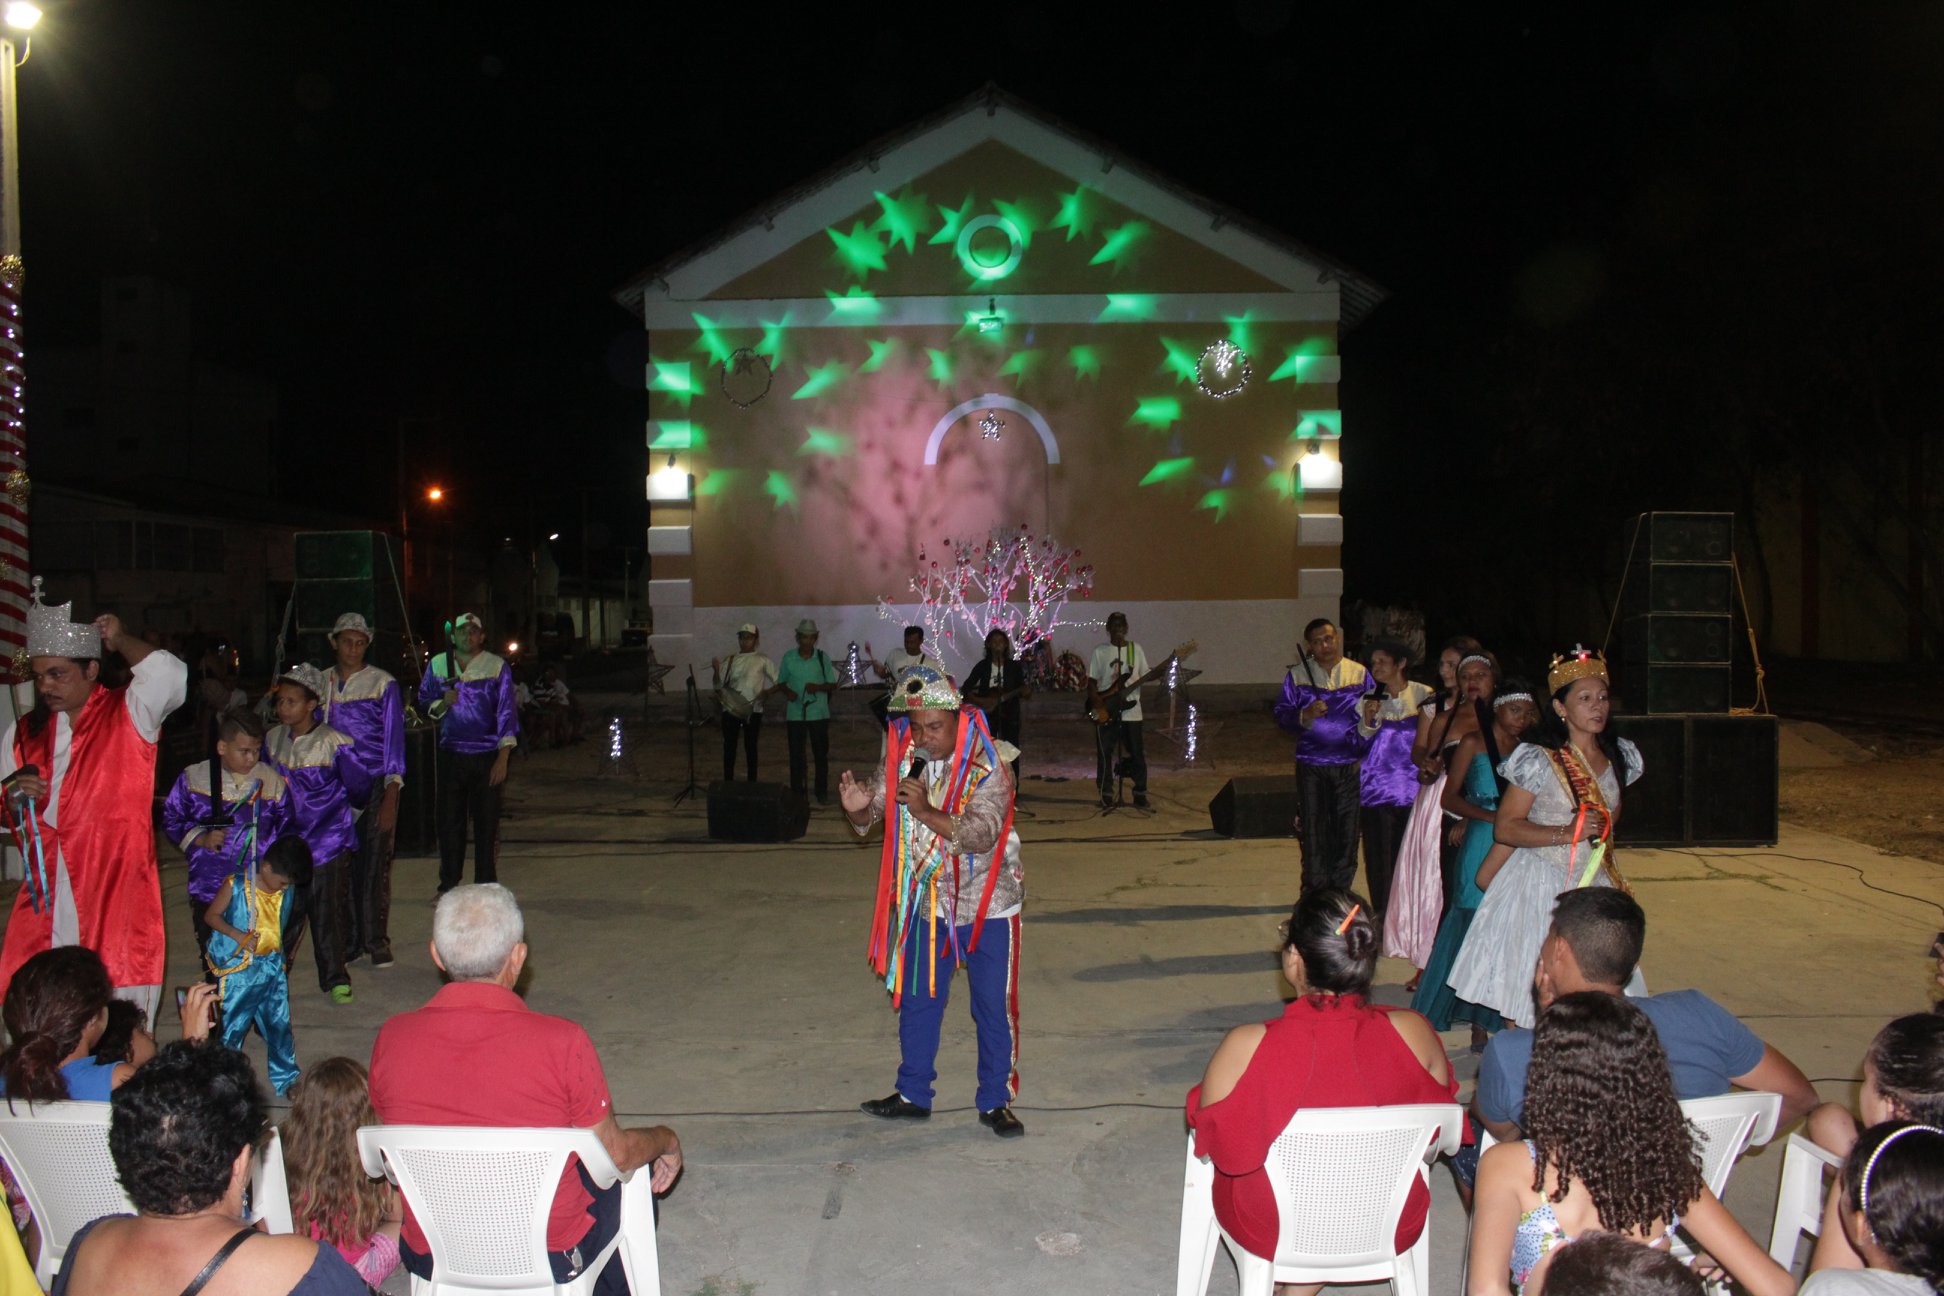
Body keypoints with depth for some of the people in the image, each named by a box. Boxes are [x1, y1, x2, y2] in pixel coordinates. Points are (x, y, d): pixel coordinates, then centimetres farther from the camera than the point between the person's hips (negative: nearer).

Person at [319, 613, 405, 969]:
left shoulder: (383, 684, 1)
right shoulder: (320, 683, 11)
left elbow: (393, 738, -1)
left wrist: (391, 796, -8)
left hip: (376, 785, -3)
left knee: (375, 863, -5)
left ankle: (377, 942, 5)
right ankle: (349, 941, 11)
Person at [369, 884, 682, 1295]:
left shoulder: (391, 1039, -14)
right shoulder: (562, 1042, -24)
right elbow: (615, 1154, -11)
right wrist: (668, 1140, 12)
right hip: (550, 1258, -3)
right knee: (635, 1172, 25)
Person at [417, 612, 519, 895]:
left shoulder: (497, 666, 0)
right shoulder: (438, 664, 8)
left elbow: (506, 711, -3)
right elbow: (424, 701, 17)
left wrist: (503, 757, -11)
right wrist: (442, 703, -7)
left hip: (486, 755, -2)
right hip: (451, 754, 3)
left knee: (486, 823, 0)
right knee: (449, 821, 6)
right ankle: (448, 886, 17)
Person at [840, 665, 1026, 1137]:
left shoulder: (986, 766, -20)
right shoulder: (903, 758, -6)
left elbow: (983, 834, -29)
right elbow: (874, 808, 2)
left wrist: (926, 810, -39)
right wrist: (857, 807, -22)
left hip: (986, 906, -4)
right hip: (926, 904, 4)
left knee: (994, 1008, 5)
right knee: (916, 1000, 14)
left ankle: (996, 1102, 20)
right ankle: (913, 1094, 30)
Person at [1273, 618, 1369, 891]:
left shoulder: (1360, 673, 6)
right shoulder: (1297, 676, 5)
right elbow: (1282, 715, 0)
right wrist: (1305, 716, -18)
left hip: (1349, 766, 1)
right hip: (1311, 767, -1)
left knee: (1347, 828, 4)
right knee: (1313, 830, 1)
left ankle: (1340, 896, 16)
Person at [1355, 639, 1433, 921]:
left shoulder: (1424, 696, 0)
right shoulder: (1369, 699, 6)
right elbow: (1358, 746, 5)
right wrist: (1367, 721, -11)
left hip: (1413, 789, -1)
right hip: (1377, 788, 1)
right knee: (1378, 854, 0)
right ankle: (1382, 916, 10)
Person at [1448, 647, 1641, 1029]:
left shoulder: (1619, 756, 6)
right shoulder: (1539, 760, -12)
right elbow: (1505, 828, -14)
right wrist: (1567, 833, -20)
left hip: (1593, 883, 5)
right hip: (1539, 884, -5)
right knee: (1533, 994, -5)